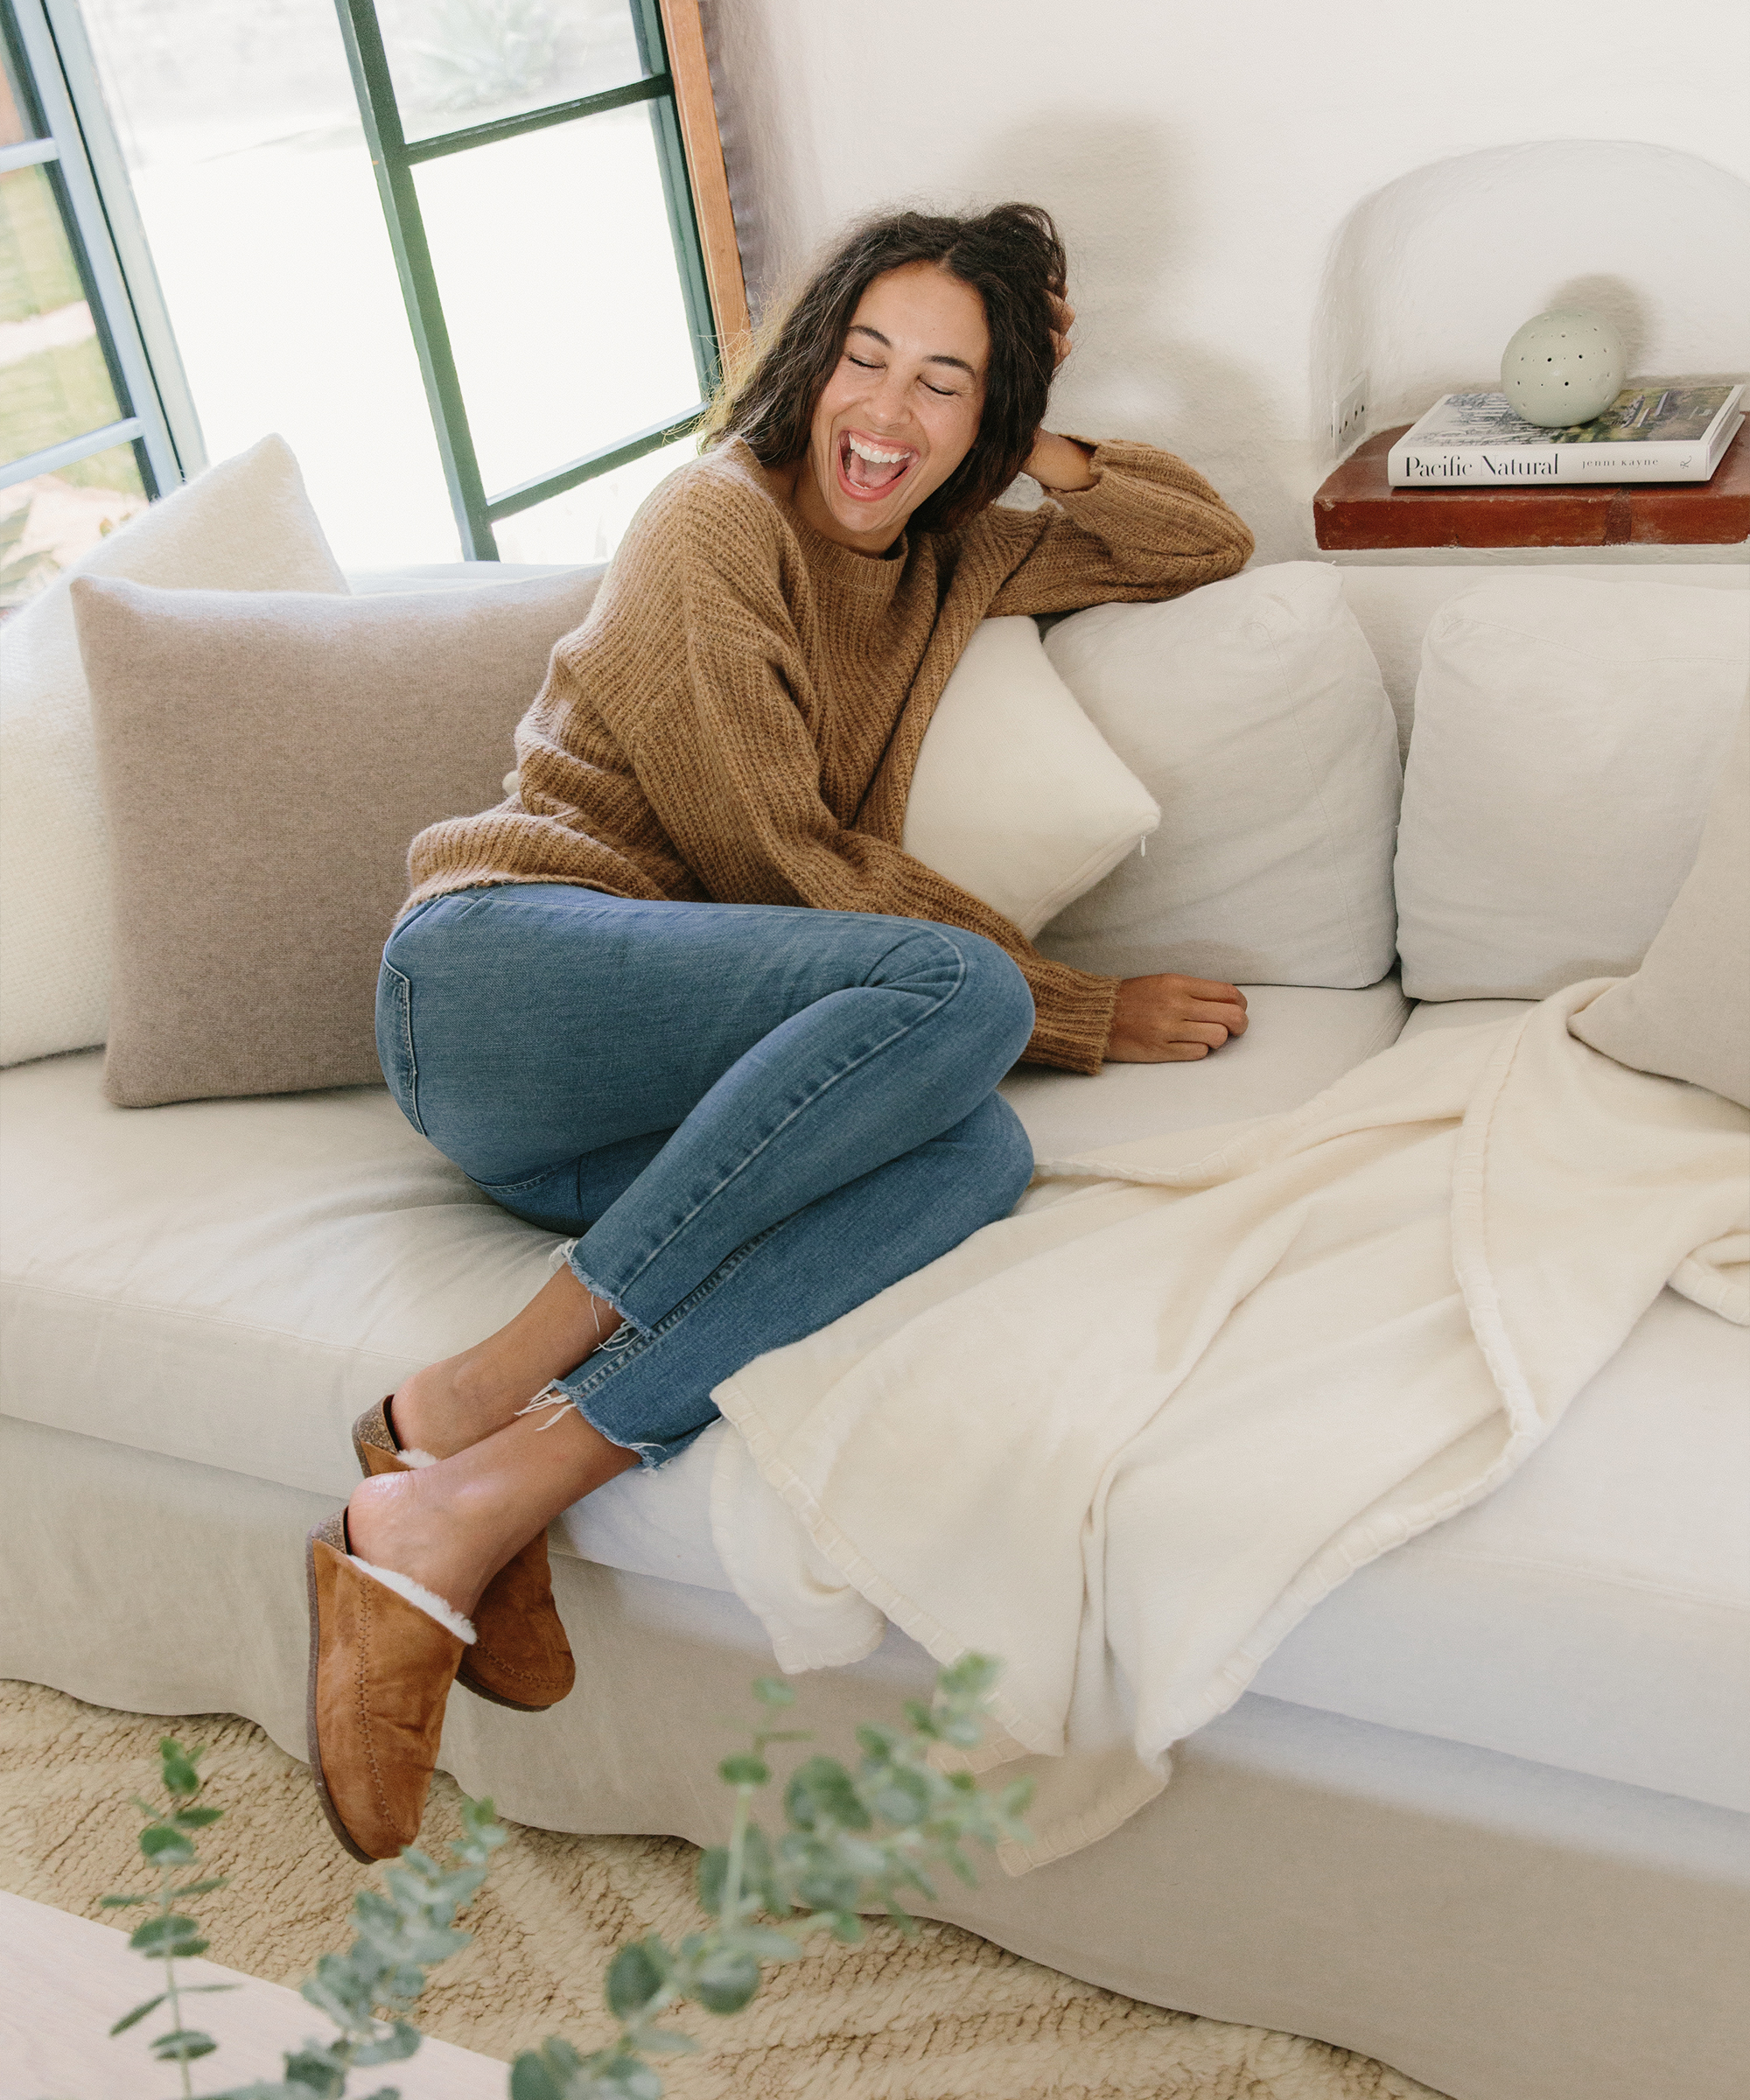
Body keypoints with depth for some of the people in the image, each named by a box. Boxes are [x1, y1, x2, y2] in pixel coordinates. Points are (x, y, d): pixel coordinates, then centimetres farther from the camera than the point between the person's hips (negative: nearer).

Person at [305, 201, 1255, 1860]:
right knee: (957, 992, -32)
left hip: (651, 1094, 6)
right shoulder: (718, 517, -2)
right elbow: (786, 865, -9)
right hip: (493, 968, -6)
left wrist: (1040, 453, 10)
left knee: (978, 1150, -28)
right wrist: (1082, 1007, -8)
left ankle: (474, 1505, -33)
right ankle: (479, 1397, -27)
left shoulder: (949, 556, 20)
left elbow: (1211, 547, 28)